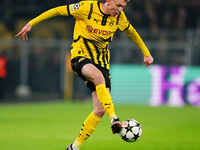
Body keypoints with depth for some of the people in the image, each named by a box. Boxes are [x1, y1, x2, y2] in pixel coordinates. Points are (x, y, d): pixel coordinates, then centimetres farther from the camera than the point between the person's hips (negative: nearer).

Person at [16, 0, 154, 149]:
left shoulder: (119, 17, 1)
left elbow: (131, 32, 21)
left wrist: (146, 53, 27)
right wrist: (31, 23, -5)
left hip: (102, 62, 5)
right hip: (81, 56, -5)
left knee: (100, 110, -6)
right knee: (98, 76, -41)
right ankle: (114, 119, -49)